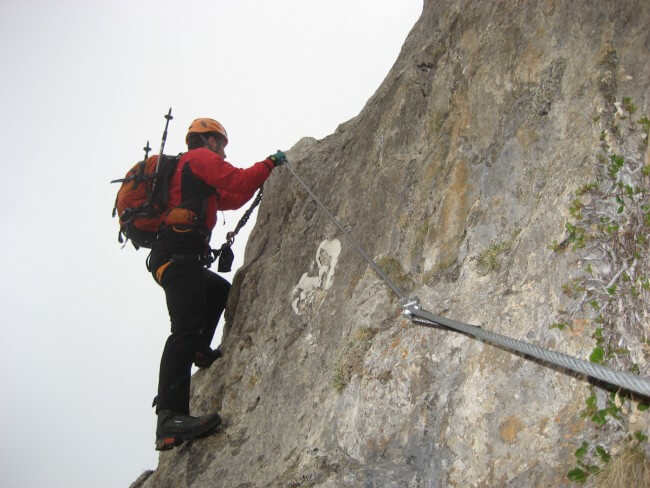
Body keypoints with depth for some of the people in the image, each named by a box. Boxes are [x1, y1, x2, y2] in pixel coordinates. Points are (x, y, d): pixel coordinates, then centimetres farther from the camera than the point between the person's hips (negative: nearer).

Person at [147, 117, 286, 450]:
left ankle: (199, 352, 21)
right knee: (186, 327, -24)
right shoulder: (199, 157, 8)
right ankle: (170, 417, -36)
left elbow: (231, 199, 39)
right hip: (178, 254, -10)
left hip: (170, 259, 10)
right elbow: (237, 182, -7)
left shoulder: (186, 169, 36)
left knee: (220, 291, 34)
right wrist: (270, 163, 7)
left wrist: (265, 174, 38)